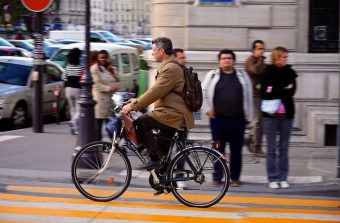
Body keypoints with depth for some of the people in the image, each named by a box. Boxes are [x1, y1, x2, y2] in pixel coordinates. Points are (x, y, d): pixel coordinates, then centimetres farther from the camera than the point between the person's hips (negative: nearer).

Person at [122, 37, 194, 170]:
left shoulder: (171, 68, -15)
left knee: (141, 123, -21)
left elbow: (155, 92, -22)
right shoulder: (168, 66, 20)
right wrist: (138, 101, 16)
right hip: (171, 114, 11)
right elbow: (155, 91, 24)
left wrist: (133, 106, -19)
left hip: (172, 114, -11)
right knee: (162, 151, 15)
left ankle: (154, 159, -17)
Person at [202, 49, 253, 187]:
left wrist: (248, 116, 5)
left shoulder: (242, 76, 8)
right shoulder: (212, 75, 4)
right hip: (218, 119, -1)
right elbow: (203, 93, 6)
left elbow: (248, 97, 9)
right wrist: (208, 109, -1)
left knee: (237, 150, 6)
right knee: (218, 149, 3)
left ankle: (235, 177, 16)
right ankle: (217, 177, 11)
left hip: (238, 120, 1)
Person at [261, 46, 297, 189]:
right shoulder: (268, 73, 0)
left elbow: (291, 91, -5)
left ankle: (283, 178, 12)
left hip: (286, 114, 2)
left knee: (284, 149, 6)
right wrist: (283, 91, -11)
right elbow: (264, 94, -9)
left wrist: (274, 91, -13)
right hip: (270, 114, -2)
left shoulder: (290, 73, 7)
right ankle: (273, 178, 7)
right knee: (271, 149, 3)